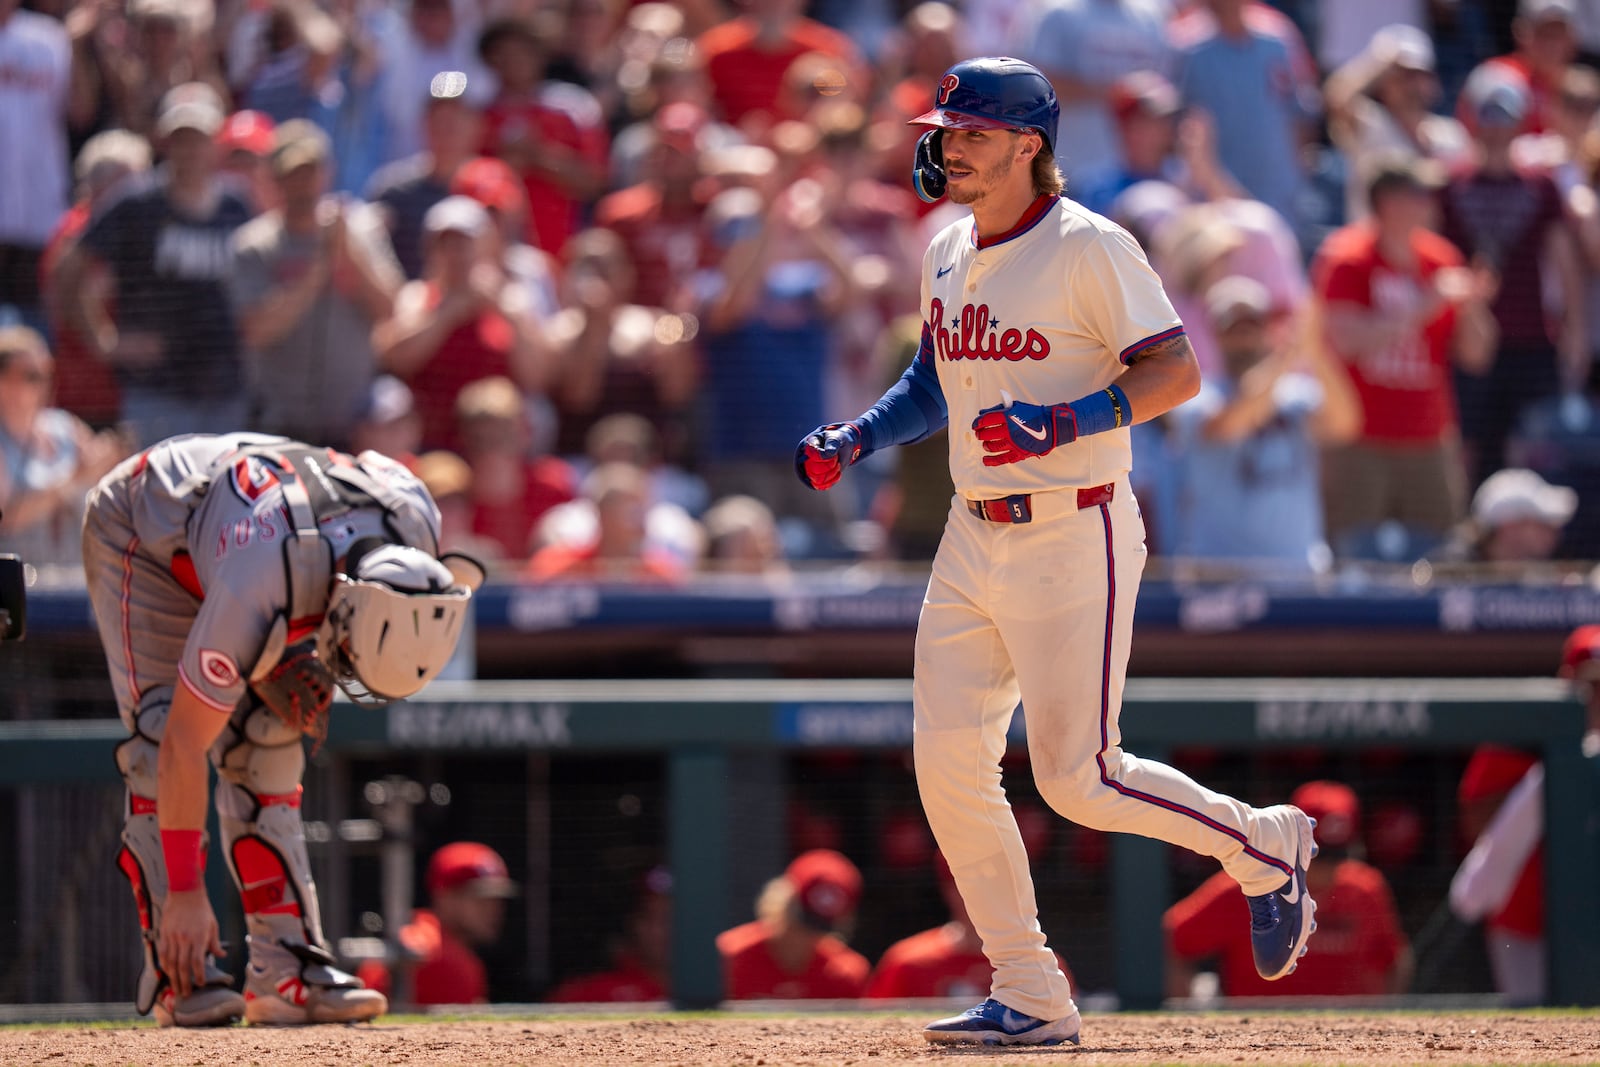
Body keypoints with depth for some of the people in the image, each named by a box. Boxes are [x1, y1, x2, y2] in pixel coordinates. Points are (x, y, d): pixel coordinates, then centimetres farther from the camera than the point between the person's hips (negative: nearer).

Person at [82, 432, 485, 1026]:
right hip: (141, 532, -6)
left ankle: (287, 967, -8)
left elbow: (369, 464, -2)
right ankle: (177, 976, -19)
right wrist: (185, 892, -32)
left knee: (267, 748, -5)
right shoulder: (255, 597, -45)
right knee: (159, 740, -19)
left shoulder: (416, 519, -29)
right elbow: (184, 745, -37)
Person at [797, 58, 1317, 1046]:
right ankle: (1029, 999, 7)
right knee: (949, 763, -1)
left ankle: (1267, 846, 17)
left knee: (1079, 779, -8)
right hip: (973, 543, 8)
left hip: (1075, 537, -8)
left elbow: (1177, 371, -17)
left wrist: (1066, 421, -29)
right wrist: (852, 441, 9)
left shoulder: (1089, 248, -12)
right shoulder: (948, 253, 11)